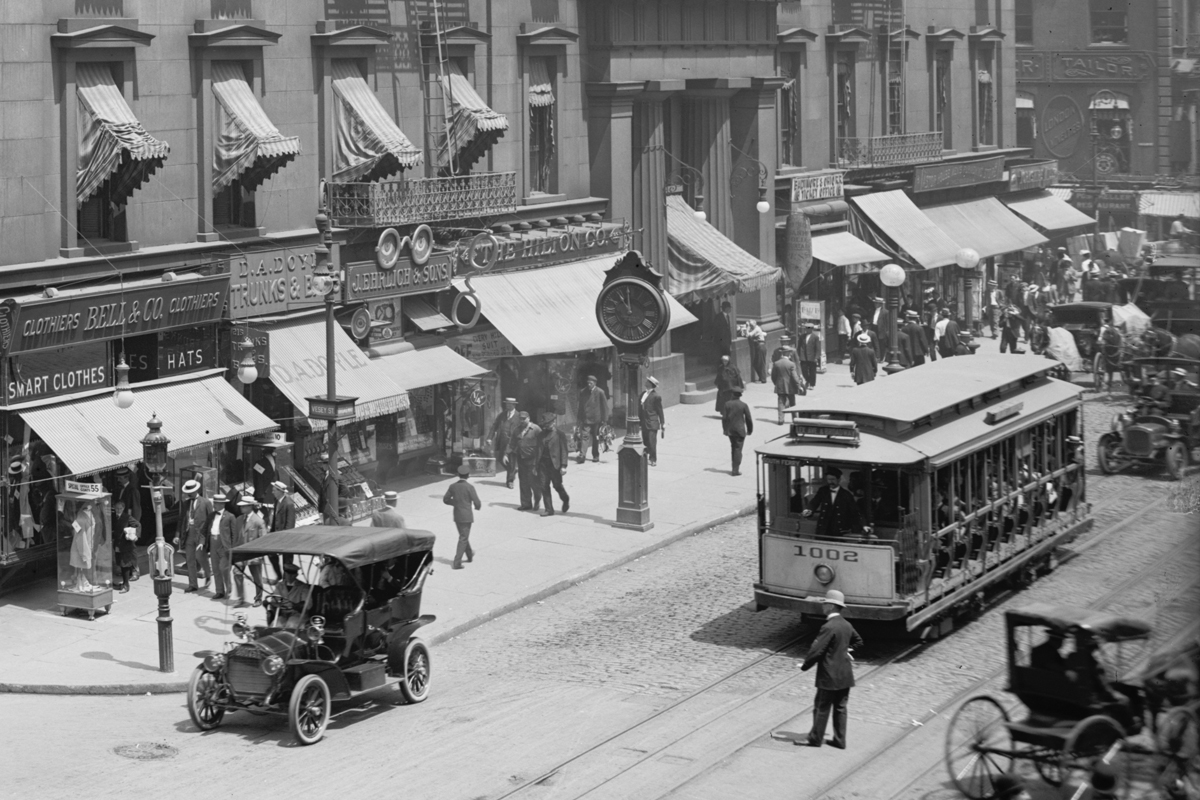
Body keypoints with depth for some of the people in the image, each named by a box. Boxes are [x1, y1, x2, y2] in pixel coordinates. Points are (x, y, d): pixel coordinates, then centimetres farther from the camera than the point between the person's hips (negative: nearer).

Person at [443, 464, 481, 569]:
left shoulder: (453, 486, -2)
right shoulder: (469, 487, -16)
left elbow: (446, 500, 7)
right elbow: (477, 503, -13)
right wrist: (477, 507, 10)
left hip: (457, 516, 6)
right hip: (467, 516, -6)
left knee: (463, 536, 23)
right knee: (463, 539, -1)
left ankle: (470, 555, 42)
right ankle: (457, 562, -8)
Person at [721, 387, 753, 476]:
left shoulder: (727, 404, -3)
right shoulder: (744, 405, -9)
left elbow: (724, 418, -4)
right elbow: (748, 419, -5)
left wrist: (725, 429, 4)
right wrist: (750, 430, 8)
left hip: (730, 430, 3)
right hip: (740, 430, -3)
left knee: (733, 448, 17)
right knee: (738, 449, 0)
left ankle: (735, 467, 22)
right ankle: (736, 470, -4)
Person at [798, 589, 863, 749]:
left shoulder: (829, 627, -21)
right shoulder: (847, 625, 6)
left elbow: (816, 651, -20)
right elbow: (858, 641, 24)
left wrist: (805, 666, -8)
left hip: (830, 675, -8)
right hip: (845, 674, 8)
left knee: (822, 707, 5)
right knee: (840, 707, 13)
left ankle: (815, 738, 15)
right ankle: (840, 740, 17)